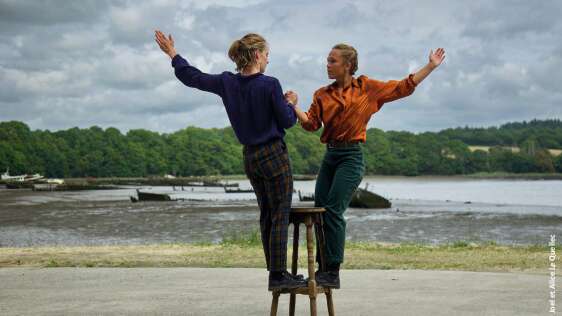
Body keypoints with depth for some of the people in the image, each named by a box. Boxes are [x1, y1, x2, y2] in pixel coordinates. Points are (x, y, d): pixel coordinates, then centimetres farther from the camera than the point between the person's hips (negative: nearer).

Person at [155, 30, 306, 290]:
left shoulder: (227, 82, 0)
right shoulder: (270, 85, -16)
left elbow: (192, 77, 11)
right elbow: (286, 121, -10)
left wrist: (172, 54, 26)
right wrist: (291, 103, 10)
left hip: (250, 157, 7)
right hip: (274, 155, -7)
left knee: (267, 215, 15)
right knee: (280, 216, -1)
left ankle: (276, 272, 19)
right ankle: (278, 275, -2)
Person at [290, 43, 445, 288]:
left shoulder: (368, 88, 2)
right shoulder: (322, 95, 12)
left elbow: (404, 87, 7)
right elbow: (311, 124, 2)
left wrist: (431, 66, 6)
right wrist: (293, 105, -11)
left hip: (351, 157, -5)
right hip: (330, 156, 5)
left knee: (332, 211, -16)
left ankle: (333, 273, -11)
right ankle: (324, 269, 11)